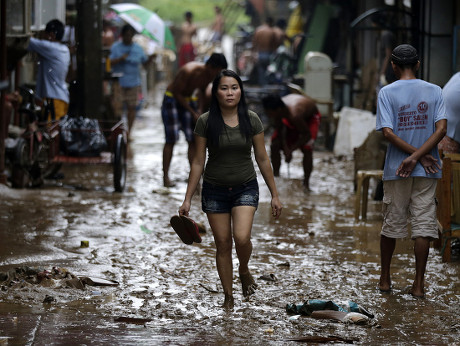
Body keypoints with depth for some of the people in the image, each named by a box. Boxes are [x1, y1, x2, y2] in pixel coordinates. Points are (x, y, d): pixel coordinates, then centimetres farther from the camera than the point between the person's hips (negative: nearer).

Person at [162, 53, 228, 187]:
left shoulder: (210, 75, -8)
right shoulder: (188, 71, -30)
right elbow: (177, 93, -22)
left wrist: (200, 109, -1)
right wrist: (193, 113, -18)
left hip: (188, 100, 7)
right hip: (172, 100, -7)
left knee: (193, 140, -2)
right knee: (171, 139, -12)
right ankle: (165, 177, -11)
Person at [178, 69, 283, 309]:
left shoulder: (251, 120, -4)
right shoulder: (206, 122, -7)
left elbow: (262, 159, 3)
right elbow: (198, 161, -2)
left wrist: (274, 194, 4)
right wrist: (187, 199, -3)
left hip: (245, 188, 0)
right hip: (215, 190, 0)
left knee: (241, 237, -20)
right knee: (223, 244, 4)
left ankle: (244, 271, 12)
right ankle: (228, 296, 19)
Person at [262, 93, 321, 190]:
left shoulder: (294, 115, -46)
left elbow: (306, 134, -33)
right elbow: (280, 129, -13)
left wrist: (291, 149, -31)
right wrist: (285, 147, -25)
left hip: (310, 117, -6)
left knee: (307, 149, -25)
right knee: (274, 145, -4)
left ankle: (306, 183, -10)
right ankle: (275, 177, 15)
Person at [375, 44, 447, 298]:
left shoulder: (387, 93, -3)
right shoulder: (434, 91, 2)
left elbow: (388, 132, -13)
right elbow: (441, 128, -9)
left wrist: (418, 155, -10)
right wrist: (418, 157, -13)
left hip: (396, 170, -1)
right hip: (427, 172, 1)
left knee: (391, 224, 11)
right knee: (424, 224, 1)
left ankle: (385, 279, 20)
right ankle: (419, 284, -2)